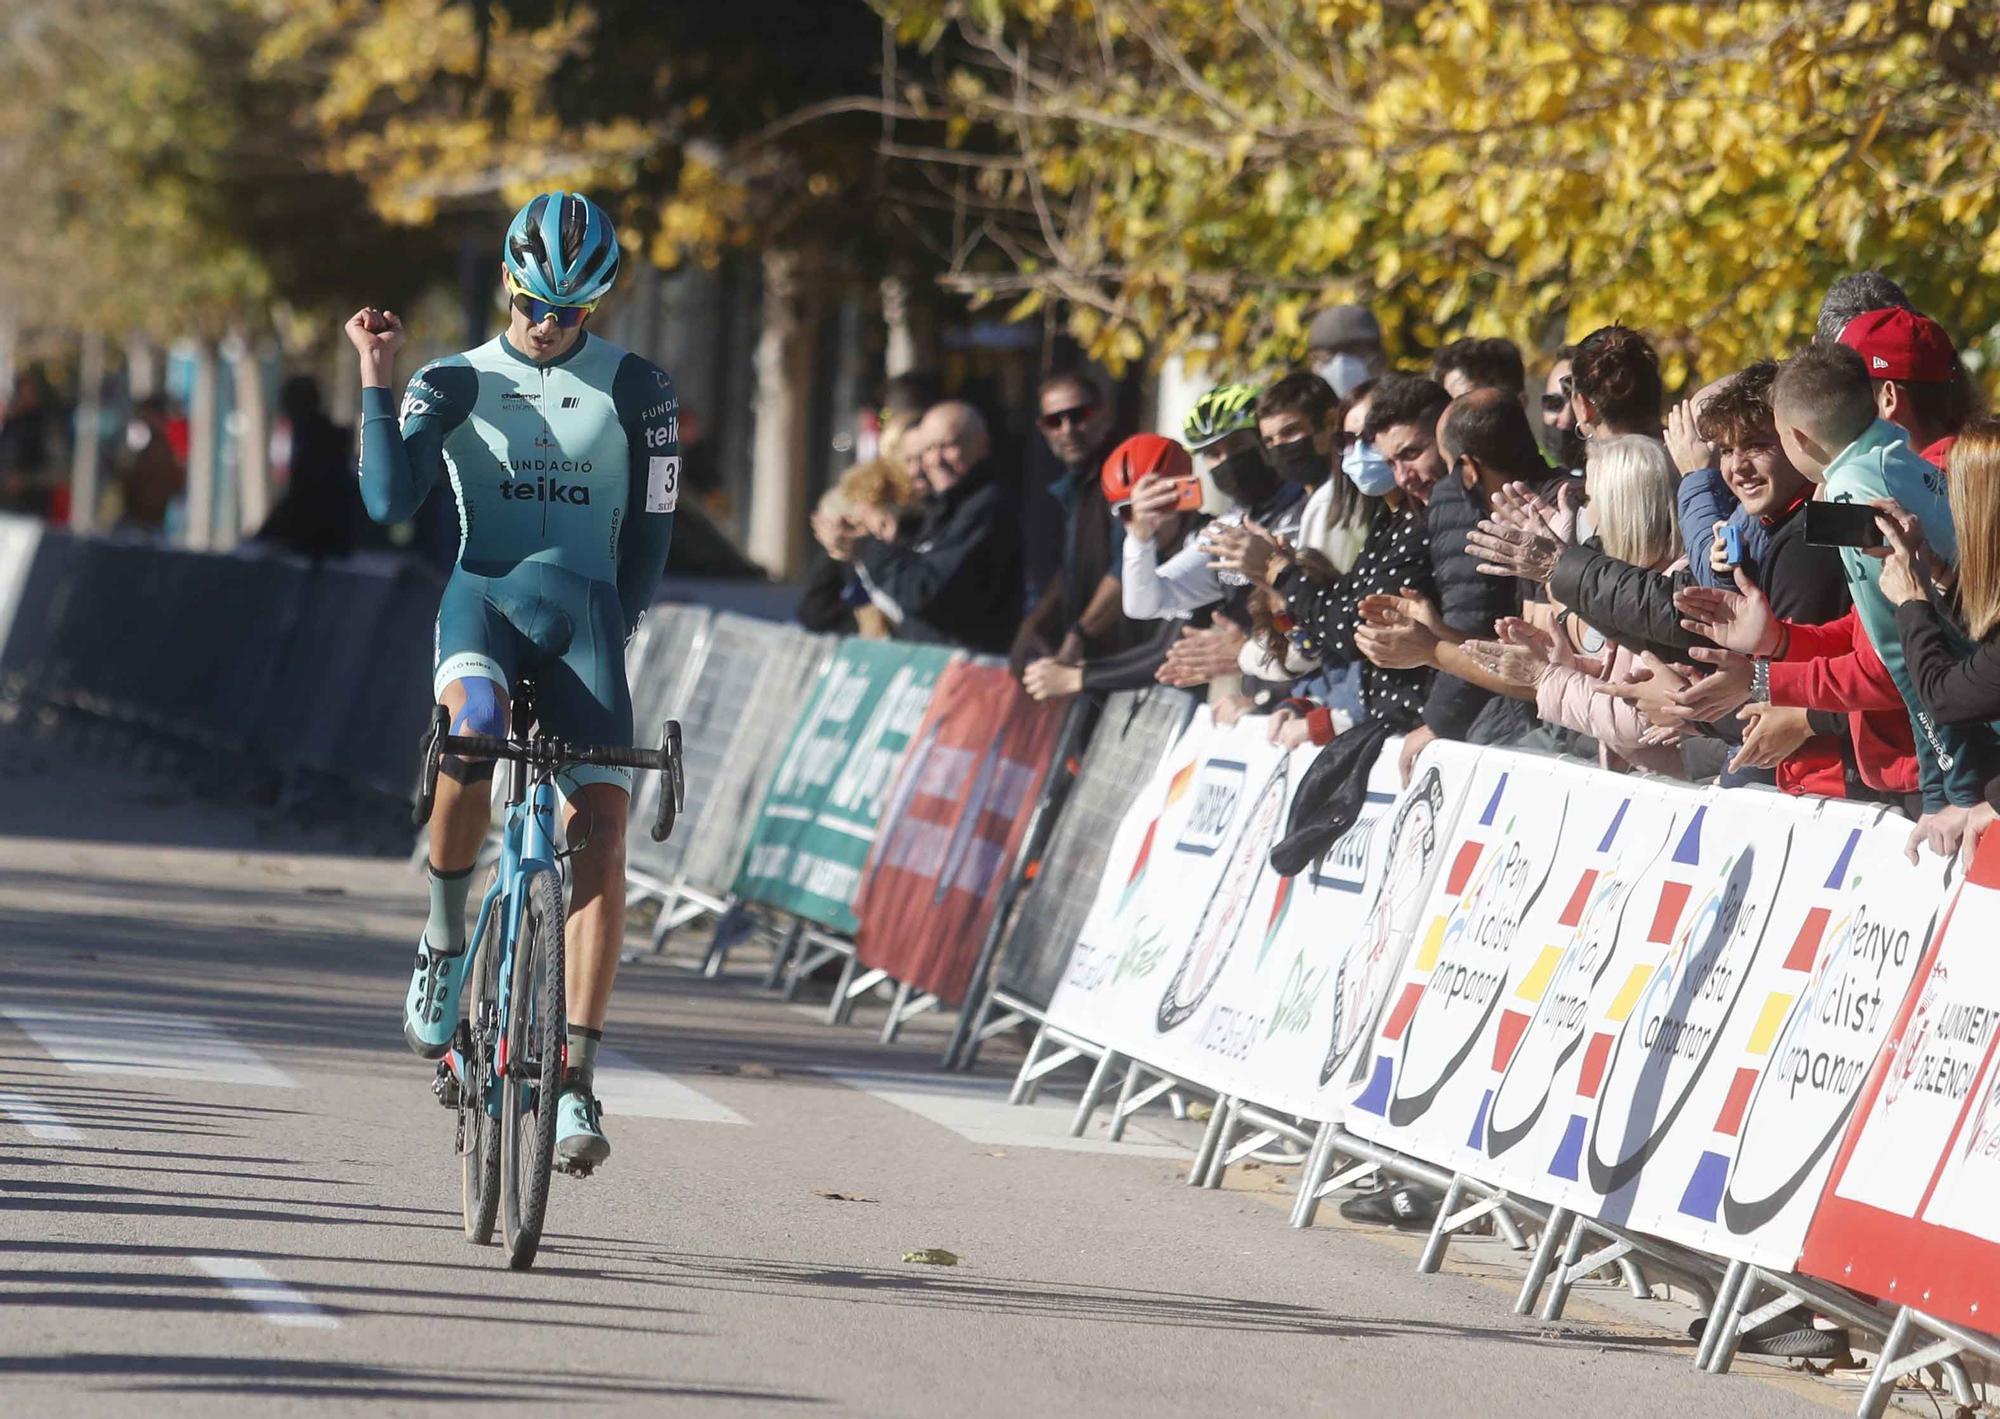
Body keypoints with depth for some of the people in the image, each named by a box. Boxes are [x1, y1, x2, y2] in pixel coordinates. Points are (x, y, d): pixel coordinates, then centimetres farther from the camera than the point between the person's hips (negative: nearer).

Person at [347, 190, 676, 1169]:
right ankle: (444, 936, -12)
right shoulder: (455, 382, 7)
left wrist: (608, 636, 5)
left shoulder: (636, 390, 7)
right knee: (473, 725, -36)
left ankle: (576, 1080, -12)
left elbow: (651, 528, 11)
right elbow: (388, 502, -6)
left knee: (600, 829, -15)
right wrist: (375, 383, -8)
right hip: (481, 594, -1)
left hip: (583, 608, 1)